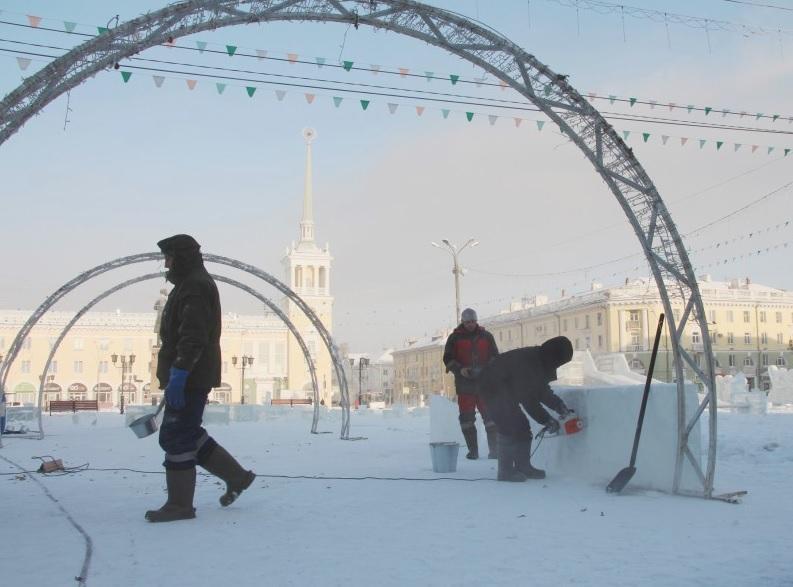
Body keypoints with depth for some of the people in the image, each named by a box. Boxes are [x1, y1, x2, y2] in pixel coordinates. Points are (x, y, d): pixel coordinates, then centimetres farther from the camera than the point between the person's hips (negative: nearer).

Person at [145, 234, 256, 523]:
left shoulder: (195, 286, -13)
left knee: (176, 437, -5)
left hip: (189, 378, -11)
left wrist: (178, 373, -27)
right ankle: (236, 476, 22)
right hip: (190, 377, 11)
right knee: (188, 434, 16)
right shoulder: (190, 284, 21)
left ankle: (180, 504, 3)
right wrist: (174, 375, 26)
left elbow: (193, 336, -24)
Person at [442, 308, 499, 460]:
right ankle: (473, 451, 8)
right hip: (464, 385, 0)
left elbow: (495, 356, 10)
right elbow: (447, 358, 4)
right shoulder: (454, 338, 5)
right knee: (467, 418, 1)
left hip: (485, 383, 0)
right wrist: (460, 369, -12)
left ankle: (493, 449, 1)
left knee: (489, 415, -4)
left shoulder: (486, 336, 8)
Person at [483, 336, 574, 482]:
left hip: (506, 392, 10)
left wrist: (558, 405, -1)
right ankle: (506, 471, -11)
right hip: (496, 392, -10)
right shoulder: (528, 362, -31)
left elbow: (541, 389, 11)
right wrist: (546, 420, -23)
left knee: (522, 427, 8)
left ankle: (523, 467, 14)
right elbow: (528, 398, -29)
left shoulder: (539, 361, -1)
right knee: (510, 428, -15)